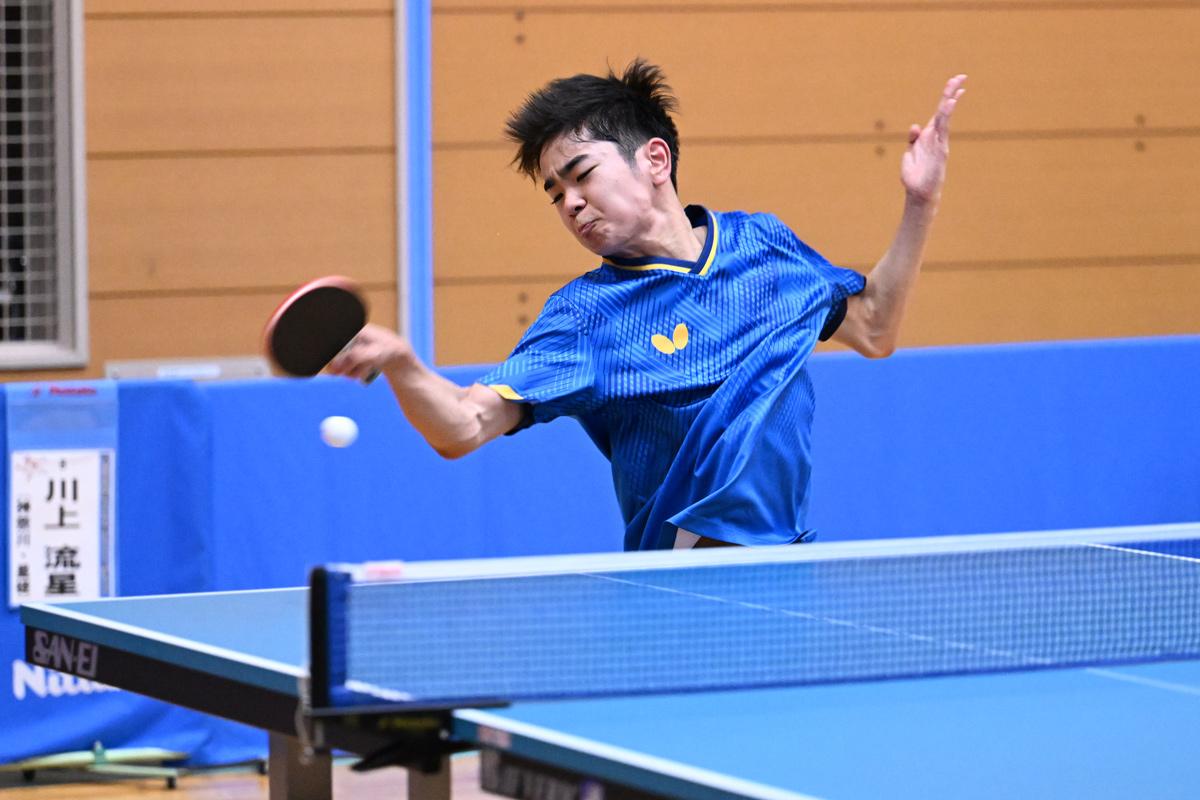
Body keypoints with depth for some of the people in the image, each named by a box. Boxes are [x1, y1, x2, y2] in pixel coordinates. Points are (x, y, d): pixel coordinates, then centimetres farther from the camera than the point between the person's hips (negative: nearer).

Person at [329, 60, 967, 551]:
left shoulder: (760, 241, 7)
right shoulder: (584, 314, -5)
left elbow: (872, 331, 22)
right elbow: (464, 427, -16)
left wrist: (920, 205, 12)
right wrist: (399, 364, -36)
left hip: (792, 558, 5)